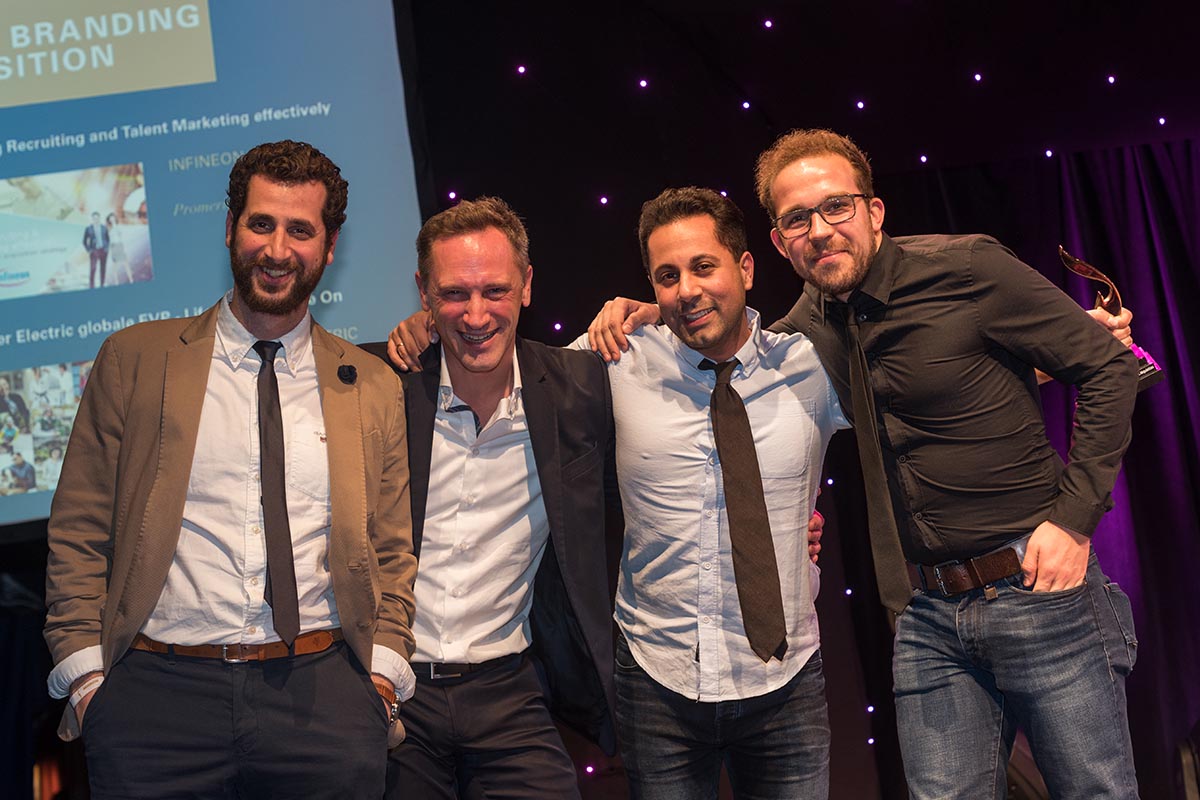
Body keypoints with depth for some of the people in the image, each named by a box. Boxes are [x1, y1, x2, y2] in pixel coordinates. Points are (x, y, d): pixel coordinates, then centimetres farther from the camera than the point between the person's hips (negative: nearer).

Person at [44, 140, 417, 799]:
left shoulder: (373, 388, 11)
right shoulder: (131, 362, 6)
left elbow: (392, 552, 12)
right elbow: (78, 537, 6)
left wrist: (382, 671, 0)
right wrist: (87, 676, -3)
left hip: (323, 694, 1)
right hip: (157, 691, -1)